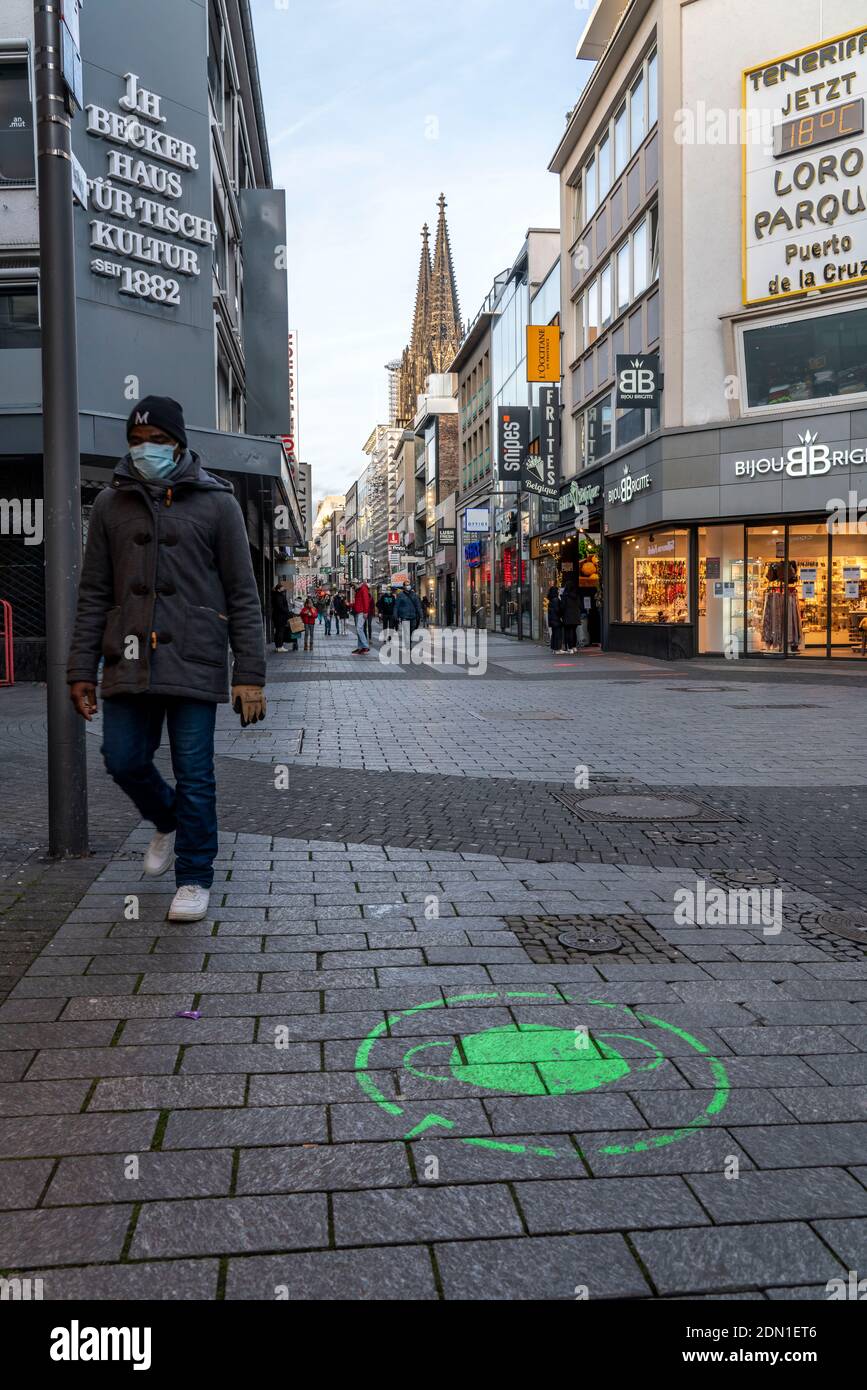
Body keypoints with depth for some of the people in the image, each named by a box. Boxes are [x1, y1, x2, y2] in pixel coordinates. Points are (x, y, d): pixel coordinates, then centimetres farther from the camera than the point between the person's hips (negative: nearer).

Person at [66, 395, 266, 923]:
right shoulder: (111, 504, 11)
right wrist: (82, 669, 7)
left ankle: (194, 879, 15)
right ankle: (168, 822, 36)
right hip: (130, 662, 4)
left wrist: (250, 675, -6)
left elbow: (243, 596, 0)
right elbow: (94, 594, 12)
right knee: (123, 760, 5)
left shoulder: (216, 502, 2)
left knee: (194, 773, 0)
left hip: (194, 661, -3)